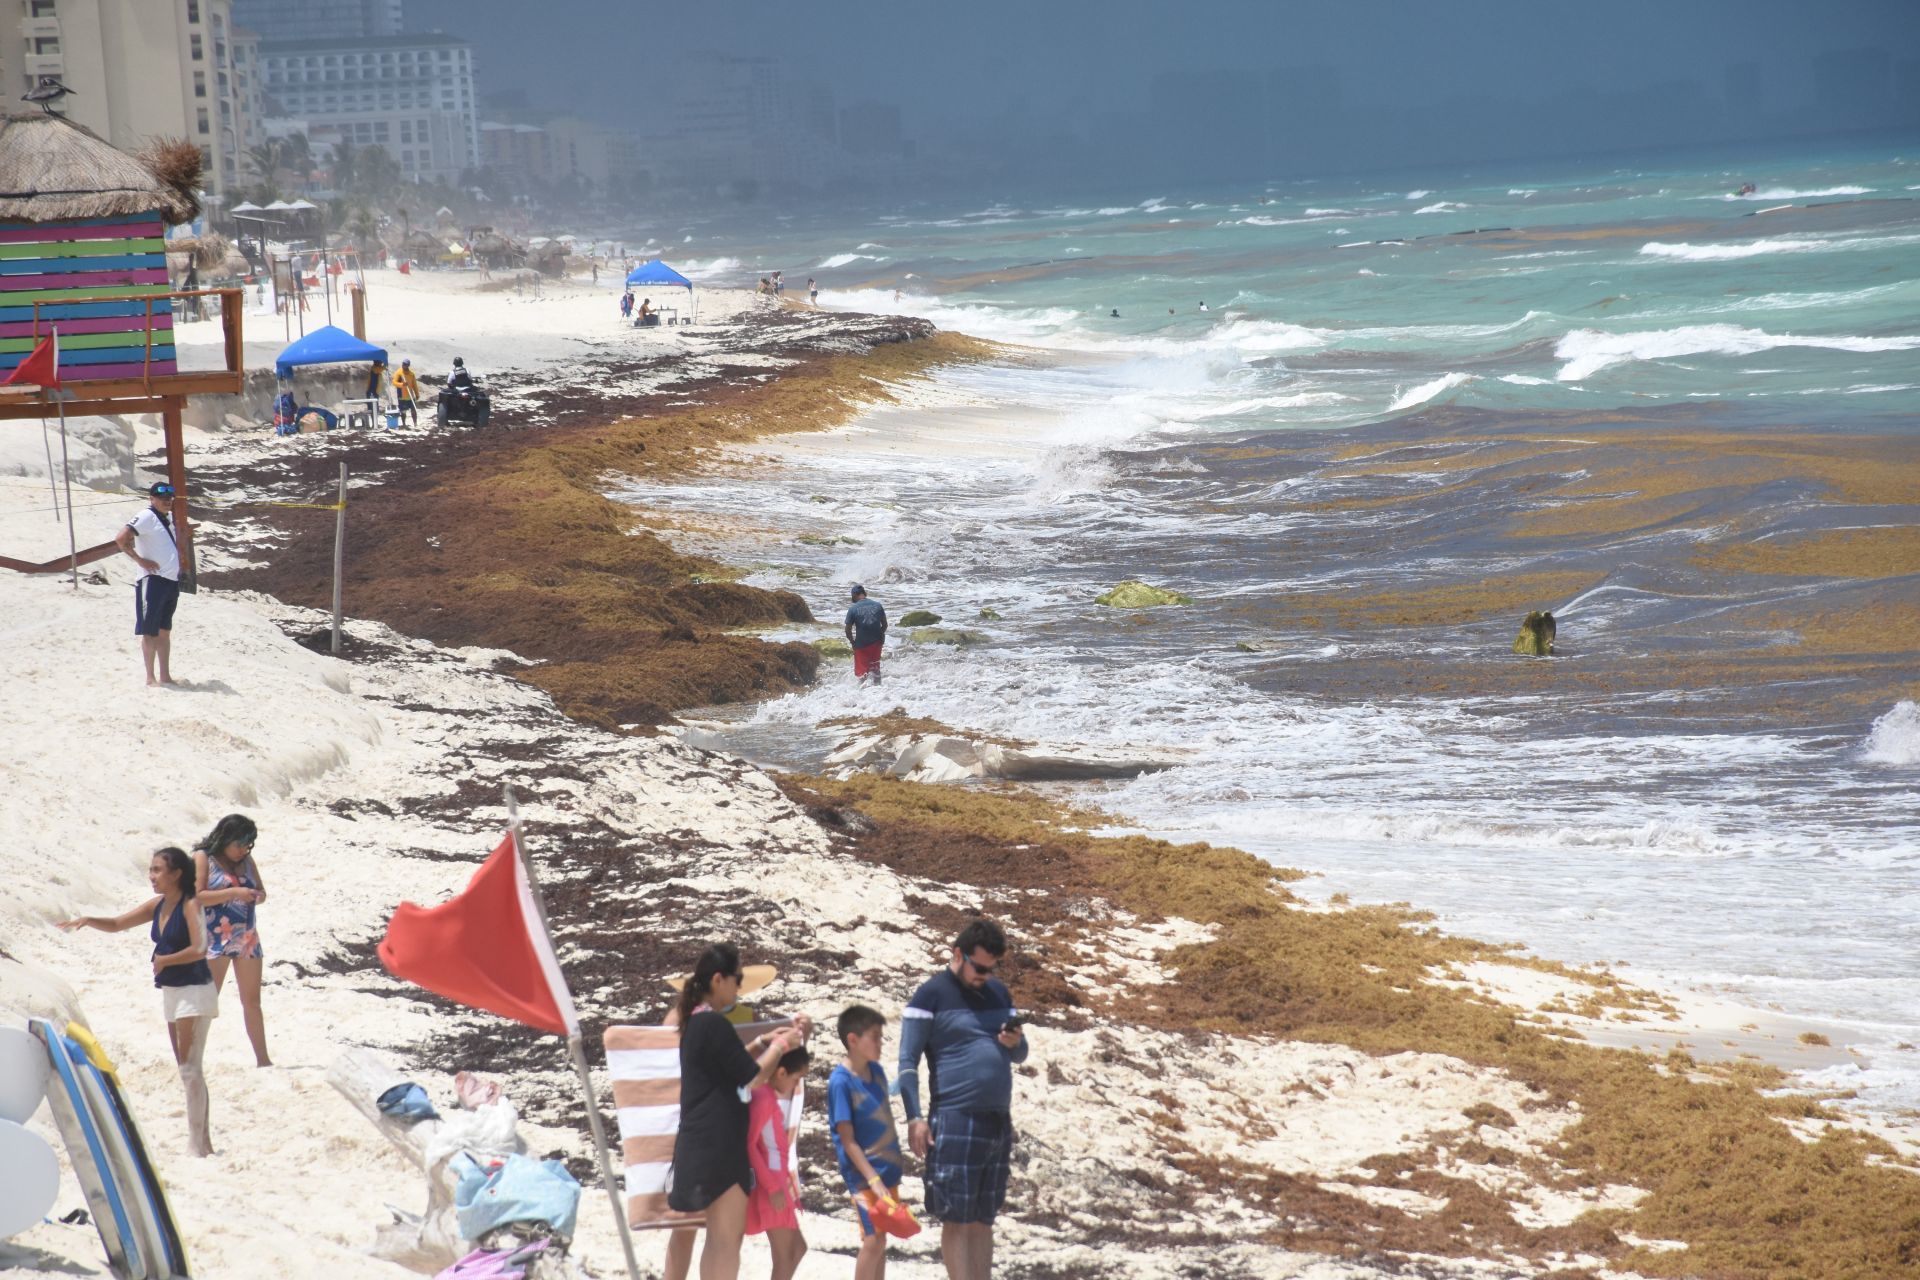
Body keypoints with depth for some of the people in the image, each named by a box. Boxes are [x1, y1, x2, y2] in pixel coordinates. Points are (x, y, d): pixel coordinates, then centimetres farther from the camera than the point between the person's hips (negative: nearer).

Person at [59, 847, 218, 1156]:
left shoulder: (190, 906, -14)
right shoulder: (157, 906, 9)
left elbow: (199, 949, -25)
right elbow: (118, 924, 16)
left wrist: (163, 960, -15)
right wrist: (88, 921, -1)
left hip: (194, 991, -9)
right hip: (170, 991, 9)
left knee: (190, 1069, -10)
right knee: (186, 1069, 10)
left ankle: (198, 1144, -9)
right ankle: (201, 1141, 15)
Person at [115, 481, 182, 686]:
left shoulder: (168, 517, 14)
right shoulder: (146, 517, -12)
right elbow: (121, 539, -21)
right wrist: (140, 560, -17)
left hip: (171, 581, 9)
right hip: (153, 582, -9)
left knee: (165, 631, 12)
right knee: (150, 632, -3)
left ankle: (165, 676, 16)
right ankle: (151, 677, -1)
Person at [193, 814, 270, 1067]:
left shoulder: (246, 861, 12)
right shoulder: (203, 858, -5)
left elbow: (261, 892, 17)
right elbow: (195, 896, -15)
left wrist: (257, 896, -7)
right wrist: (234, 893, -22)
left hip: (247, 938, 6)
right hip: (215, 939, -6)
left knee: (252, 1001, 10)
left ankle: (263, 1060, 16)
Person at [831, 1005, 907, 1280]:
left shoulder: (876, 1071, 5)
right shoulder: (841, 1081, -17)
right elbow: (848, 1140, -17)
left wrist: (893, 1165, 16)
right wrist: (872, 1178, -21)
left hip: (888, 1167, 7)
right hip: (864, 1173, -7)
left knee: (881, 1239, 11)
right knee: (873, 1240, -11)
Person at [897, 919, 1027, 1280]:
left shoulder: (998, 992, 16)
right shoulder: (932, 994, -3)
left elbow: (1020, 1055, 22)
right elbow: (908, 1061, -6)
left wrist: (1016, 1042, -3)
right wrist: (914, 1118, -15)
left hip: (999, 1123, 6)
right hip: (955, 1122, -6)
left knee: (984, 1219, 9)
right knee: (957, 1218, -5)